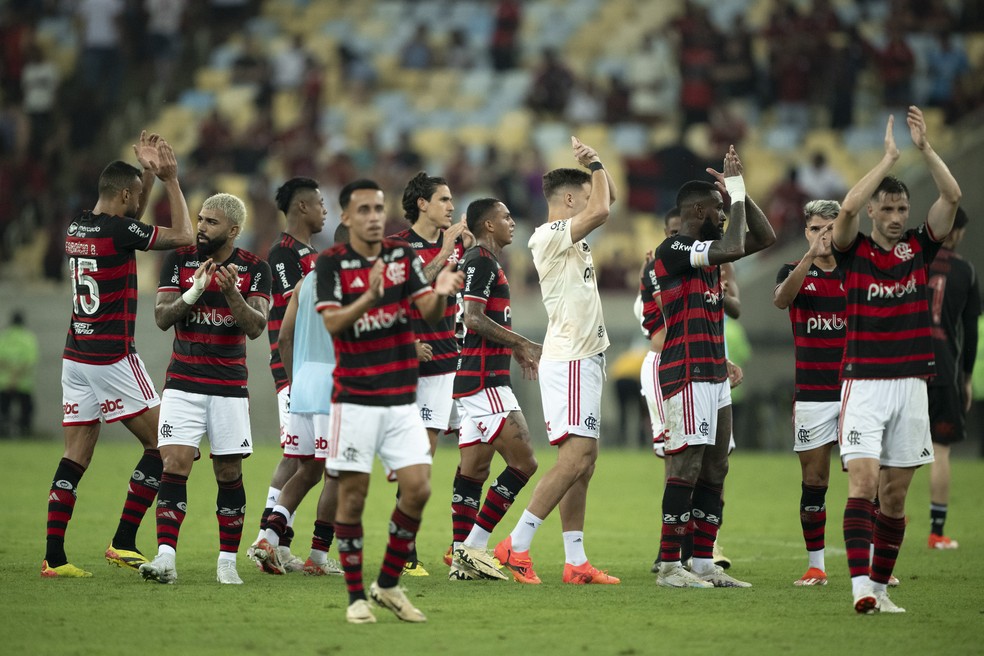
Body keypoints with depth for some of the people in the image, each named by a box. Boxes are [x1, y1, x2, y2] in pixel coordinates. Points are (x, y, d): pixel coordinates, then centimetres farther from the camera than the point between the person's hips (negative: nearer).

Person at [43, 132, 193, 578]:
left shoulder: (78, 228, 10)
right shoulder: (118, 230, -13)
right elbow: (183, 236, -6)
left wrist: (149, 174, 22)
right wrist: (170, 179, 1)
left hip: (75, 356, 8)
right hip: (112, 358, -8)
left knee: (75, 457, 6)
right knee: (160, 445, 2)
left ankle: (53, 556, 0)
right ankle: (123, 542, -1)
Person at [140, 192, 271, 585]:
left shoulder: (254, 269, 0)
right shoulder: (179, 261, 2)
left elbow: (256, 327, -9)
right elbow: (162, 317, -6)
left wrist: (231, 293, -25)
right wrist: (194, 291, -23)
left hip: (230, 386, 0)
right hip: (183, 384, 0)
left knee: (229, 474, 3)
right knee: (174, 466, -12)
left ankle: (227, 562, 11)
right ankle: (165, 557, -17)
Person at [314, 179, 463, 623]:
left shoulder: (402, 256, 6)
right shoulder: (331, 263, -5)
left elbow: (430, 314, -4)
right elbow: (332, 322, -17)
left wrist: (440, 293, -26)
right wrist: (369, 297, -34)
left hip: (401, 399, 3)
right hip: (355, 399, -3)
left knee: (418, 489, -5)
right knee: (353, 495, -3)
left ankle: (388, 585, 11)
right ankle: (356, 596, 8)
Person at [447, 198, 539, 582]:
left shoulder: (485, 262, 21)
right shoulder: (480, 262, -11)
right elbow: (473, 318, -20)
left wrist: (517, 349, 26)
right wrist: (523, 344, -16)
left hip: (474, 380, 11)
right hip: (484, 381, -11)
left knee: (474, 469, 8)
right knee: (523, 463, -11)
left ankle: (463, 557, 8)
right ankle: (474, 546, -11)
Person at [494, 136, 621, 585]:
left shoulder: (571, 236, 17)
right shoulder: (549, 236, -11)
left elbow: (608, 199, 31)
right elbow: (601, 211, -23)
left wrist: (597, 166, 15)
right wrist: (596, 166, -8)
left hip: (585, 359, 10)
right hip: (569, 360, -10)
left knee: (583, 462, 6)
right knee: (575, 457, -17)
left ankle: (575, 562, 5)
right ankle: (516, 545, -17)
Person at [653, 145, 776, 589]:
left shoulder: (707, 248, 16)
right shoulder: (674, 250, -12)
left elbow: (765, 238, 21)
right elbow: (734, 248, -25)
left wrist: (739, 190, 10)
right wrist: (735, 190, -13)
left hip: (714, 376, 10)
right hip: (686, 376, -10)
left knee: (714, 471, 8)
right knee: (685, 469, -10)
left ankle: (704, 563, 11)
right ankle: (670, 566, -8)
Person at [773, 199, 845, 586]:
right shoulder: (795, 273, 4)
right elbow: (781, 299, -20)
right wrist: (809, 256, -31)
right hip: (811, 392, 0)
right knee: (813, 481, 2)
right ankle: (816, 566, 10)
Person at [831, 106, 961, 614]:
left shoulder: (919, 248, 9)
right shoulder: (854, 251, 1)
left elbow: (952, 196, -2)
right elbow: (847, 208, -18)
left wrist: (924, 148, -11)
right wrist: (890, 157, -15)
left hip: (911, 383, 3)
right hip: (863, 382, -3)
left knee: (895, 494, 6)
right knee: (863, 482, -15)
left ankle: (880, 586, 14)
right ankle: (861, 586, -24)